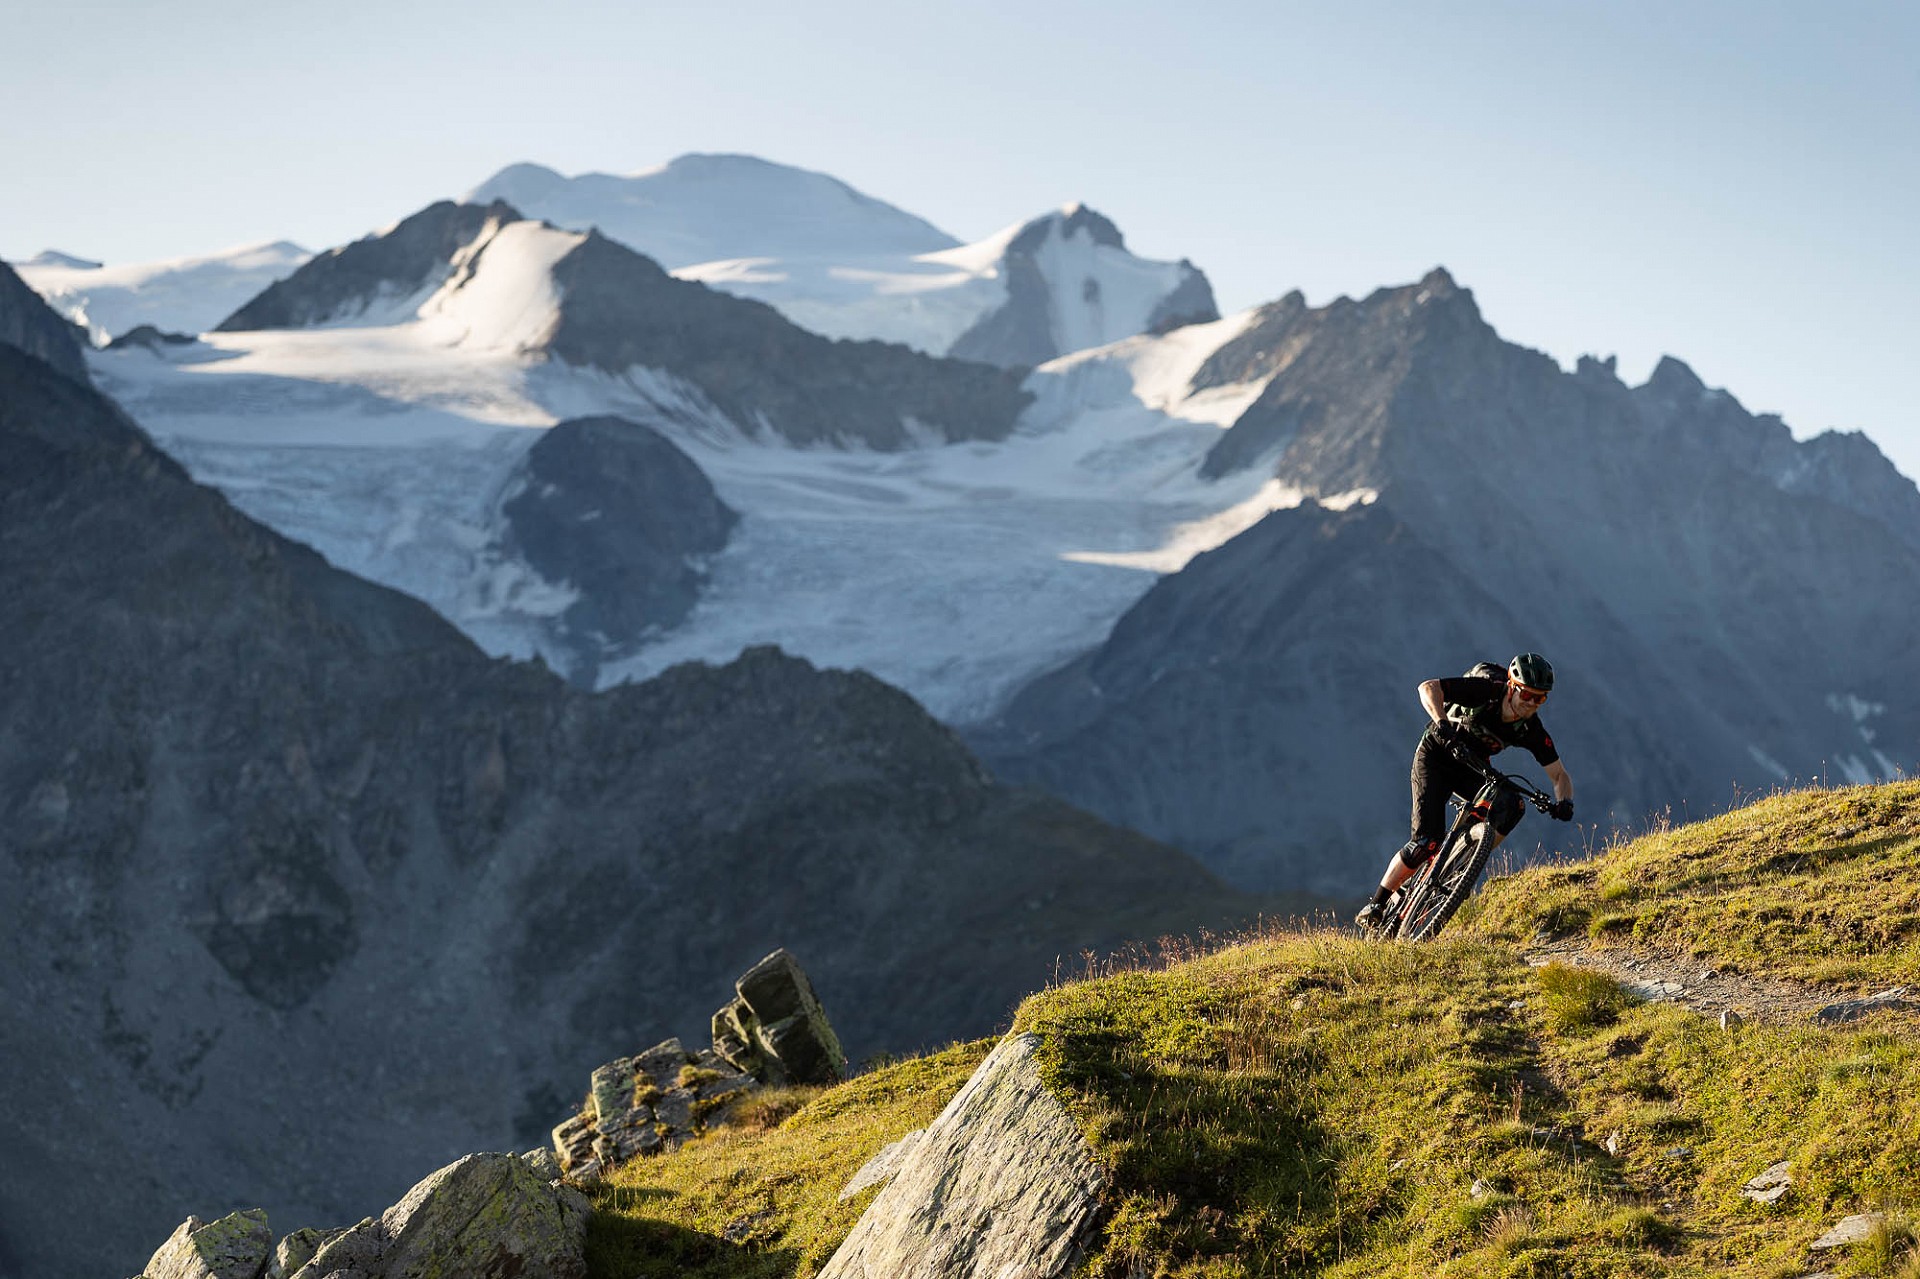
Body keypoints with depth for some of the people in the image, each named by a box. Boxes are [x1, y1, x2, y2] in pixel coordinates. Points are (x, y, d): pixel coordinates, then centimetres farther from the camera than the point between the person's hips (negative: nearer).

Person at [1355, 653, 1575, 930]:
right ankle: (1376, 905, -6)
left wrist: (1564, 801, -30)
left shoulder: (1531, 730, -15)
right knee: (1428, 841, -18)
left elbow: (1559, 774, -9)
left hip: (1471, 768, 4)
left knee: (1511, 805, -25)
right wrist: (1442, 724, -49)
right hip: (1435, 756, -4)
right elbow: (1428, 687, -33)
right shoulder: (1486, 690, -27)